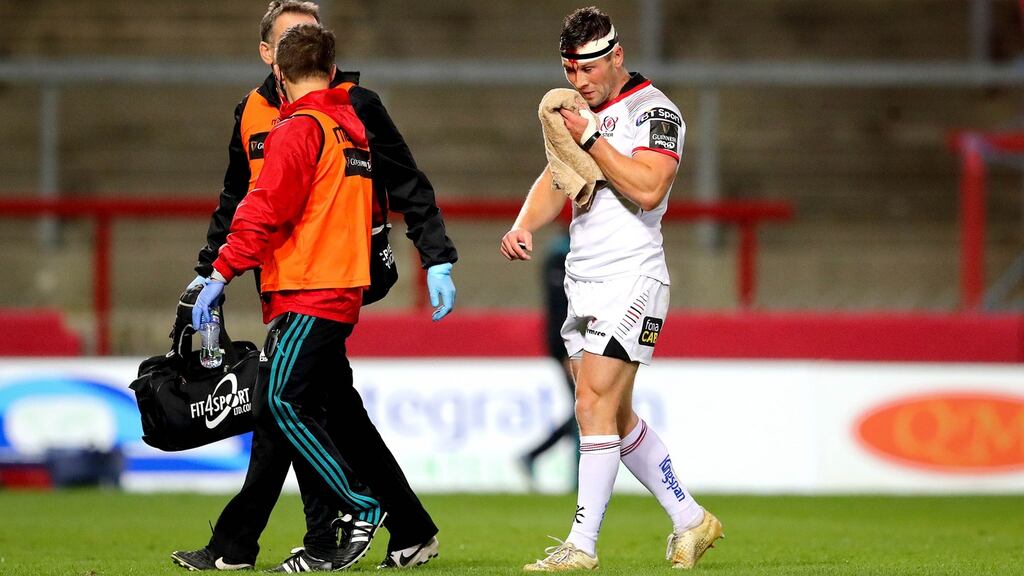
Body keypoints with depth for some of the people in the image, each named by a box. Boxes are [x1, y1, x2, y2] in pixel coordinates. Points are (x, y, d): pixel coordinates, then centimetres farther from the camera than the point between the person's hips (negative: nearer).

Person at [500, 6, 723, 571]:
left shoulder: (653, 110, -9)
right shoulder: (585, 113, 17)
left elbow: (648, 187, -22)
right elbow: (554, 181, 14)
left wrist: (591, 140, -19)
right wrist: (524, 226, -5)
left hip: (631, 279, -9)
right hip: (583, 284, 9)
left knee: (595, 406, -14)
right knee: (615, 417, 11)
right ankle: (689, 520, 23)